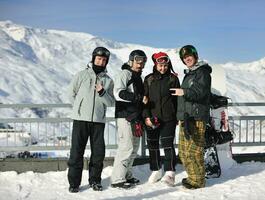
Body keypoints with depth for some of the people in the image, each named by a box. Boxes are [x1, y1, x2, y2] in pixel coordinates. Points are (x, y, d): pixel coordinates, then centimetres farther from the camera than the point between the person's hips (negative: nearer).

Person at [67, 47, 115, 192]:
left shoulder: (108, 80, 9)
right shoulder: (81, 75, 3)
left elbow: (111, 103, 3)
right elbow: (72, 94, 11)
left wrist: (102, 92, -13)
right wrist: (80, 108, 11)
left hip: (99, 120, 2)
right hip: (80, 119, -2)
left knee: (99, 152, 4)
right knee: (77, 151, -1)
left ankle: (95, 180, 20)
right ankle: (74, 182, 8)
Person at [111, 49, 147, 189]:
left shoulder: (138, 77, 20)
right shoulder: (125, 74, -7)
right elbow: (118, 93, -23)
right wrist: (132, 96, -38)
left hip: (135, 117, 9)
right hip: (125, 116, -9)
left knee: (134, 147, 13)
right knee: (126, 147, -11)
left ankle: (127, 175, 24)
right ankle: (117, 179, -5)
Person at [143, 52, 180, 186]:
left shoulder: (173, 78, 5)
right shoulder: (149, 79, 9)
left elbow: (177, 99, 8)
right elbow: (144, 98, 5)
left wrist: (177, 117, 4)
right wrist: (146, 116, -6)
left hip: (168, 118, -3)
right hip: (152, 118, 3)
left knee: (167, 144, -10)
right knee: (152, 145, 9)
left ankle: (170, 173, -9)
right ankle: (156, 171, 23)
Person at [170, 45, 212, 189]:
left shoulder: (202, 71, -3)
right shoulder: (188, 73, 25)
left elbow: (201, 91, -18)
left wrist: (184, 92, -31)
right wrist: (180, 115, 27)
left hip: (196, 117, -9)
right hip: (185, 116, 9)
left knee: (193, 150, -10)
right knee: (183, 151, 8)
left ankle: (198, 180, 0)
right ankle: (193, 176, 20)